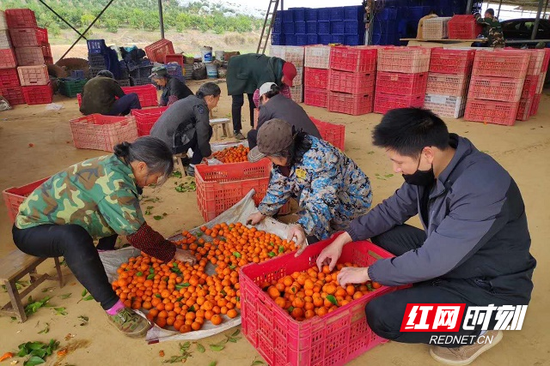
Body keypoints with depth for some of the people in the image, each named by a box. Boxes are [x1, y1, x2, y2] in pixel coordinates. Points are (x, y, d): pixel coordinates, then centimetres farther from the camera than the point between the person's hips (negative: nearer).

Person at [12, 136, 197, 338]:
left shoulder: (116, 164, -6)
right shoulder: (113, 183, -32)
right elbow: (137, 233, -28)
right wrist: (173, 253, -16)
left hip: (48, 215, 9)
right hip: (30, 229, -9)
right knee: (73, 237, -38)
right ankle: (113, 308, -29)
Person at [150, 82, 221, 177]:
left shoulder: (190, 99, 21)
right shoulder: (200, 106, -7)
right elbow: (202, 136, -10)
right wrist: (207, 154, 9)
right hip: (169, 146, -10)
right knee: (207, 129, -1)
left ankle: (183, 160, 23)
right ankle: (193, 168, -1)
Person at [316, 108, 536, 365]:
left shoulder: (480, 188, -34)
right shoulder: (432, 167, -9)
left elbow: (432, 261, -32)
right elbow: (395, 207, 4)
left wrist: (367, 273, -19)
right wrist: (344, 239, -2)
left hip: (490, 289, -8)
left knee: (381, 315, -21)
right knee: (382, 234, 3)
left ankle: (478, 330, 1)